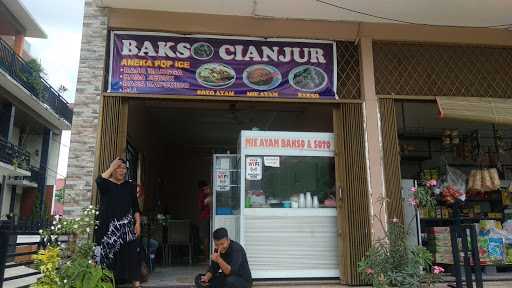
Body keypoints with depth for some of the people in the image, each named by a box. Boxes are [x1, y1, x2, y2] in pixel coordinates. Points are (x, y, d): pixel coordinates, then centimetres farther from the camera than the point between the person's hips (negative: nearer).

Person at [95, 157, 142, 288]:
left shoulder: (130, 186, 12)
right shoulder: (106, 184, 4)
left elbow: (135, 207, 10)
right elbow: (98, 181, -22)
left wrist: (138, 223, -1)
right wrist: (111, 167, -13)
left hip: (127, 225, 2)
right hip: (109, 225, -2)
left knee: (132, 252, -6)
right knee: (109, 252, -4)